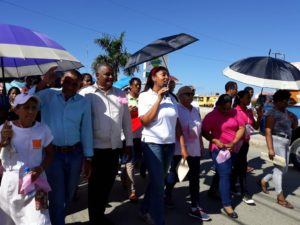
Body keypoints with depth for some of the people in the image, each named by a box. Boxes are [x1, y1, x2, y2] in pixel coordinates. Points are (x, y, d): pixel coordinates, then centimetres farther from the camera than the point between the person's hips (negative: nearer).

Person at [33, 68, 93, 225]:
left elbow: (86, 131, 1)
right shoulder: (48, 95, -3)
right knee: (57, 197, 4)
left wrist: (88, 158, 3)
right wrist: (44, 82, -26)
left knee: (68, 194, 20)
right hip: (52, 153, -2)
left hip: (75, 153, 3)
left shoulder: (84, 103, -1)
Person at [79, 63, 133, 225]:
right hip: (95, 147, -4)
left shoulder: (120, 94, 8)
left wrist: (129, 143, 10)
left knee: (108, 183, 15)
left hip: (115, 147, 4)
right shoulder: (86, 94, -5)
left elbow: (126, 120, 11)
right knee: (95, 184, 10)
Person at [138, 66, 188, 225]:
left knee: (158, 181, 15)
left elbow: (177, 124, 9)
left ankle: (145, 211, 34)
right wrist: (158, 99, -15)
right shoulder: (145, 96, -5)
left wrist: (183, 146, 5)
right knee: (158, 183, -3)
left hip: (169, 144, 5)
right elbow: (145, 121, -16)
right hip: (152, 144, -5)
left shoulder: (171, 98, 9)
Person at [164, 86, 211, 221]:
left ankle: (195, 208, 12)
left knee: (194, 177, 5)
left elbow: (199, 129, 16)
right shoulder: (176, 109, -8)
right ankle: (167, 194, 36)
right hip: (178, 148, -5)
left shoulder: (196, 110, 12)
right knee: (174, 174, 8)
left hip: (194, 149, 6)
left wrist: (201, 144, 16)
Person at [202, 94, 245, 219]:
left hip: (233, 149, 5)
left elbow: (241, 128, 0)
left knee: (223, 173, 16)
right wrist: (215, 141, -22)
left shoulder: (234, 113, 3)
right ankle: (227, 204, 0)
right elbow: (204, 132, -8)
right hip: (219, 149, -5)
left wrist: (233, 142, -12)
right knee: (225, 175, -8)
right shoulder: (211, 116, -8)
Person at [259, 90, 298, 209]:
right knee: (279, 168, -3)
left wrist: (294, 118, -2)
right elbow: (268, 131, -18)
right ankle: (280, 198, 7)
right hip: (277, 141, -9)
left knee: (284, 169, 15)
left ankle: (264, 181, 31)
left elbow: (294, 127, 20)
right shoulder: (272, 113, -12)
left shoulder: (286, 112, 12)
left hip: (285, 143, 9)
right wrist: (270, 149, -24)